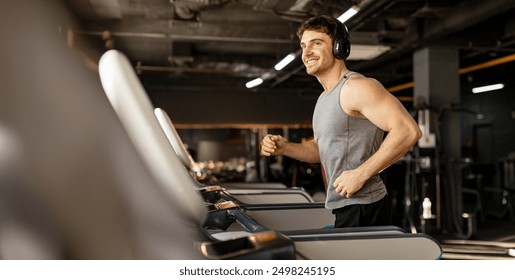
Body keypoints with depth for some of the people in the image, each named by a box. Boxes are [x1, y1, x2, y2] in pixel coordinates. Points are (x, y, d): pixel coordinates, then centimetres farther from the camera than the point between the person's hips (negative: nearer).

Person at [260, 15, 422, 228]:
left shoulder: (356, 87, -15)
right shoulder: (324, 98, 15)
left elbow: (408, 131, -24)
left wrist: (361, 173, -24)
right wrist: (284, 147, 6)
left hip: (362, 210, -9)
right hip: (343, 209, 9)